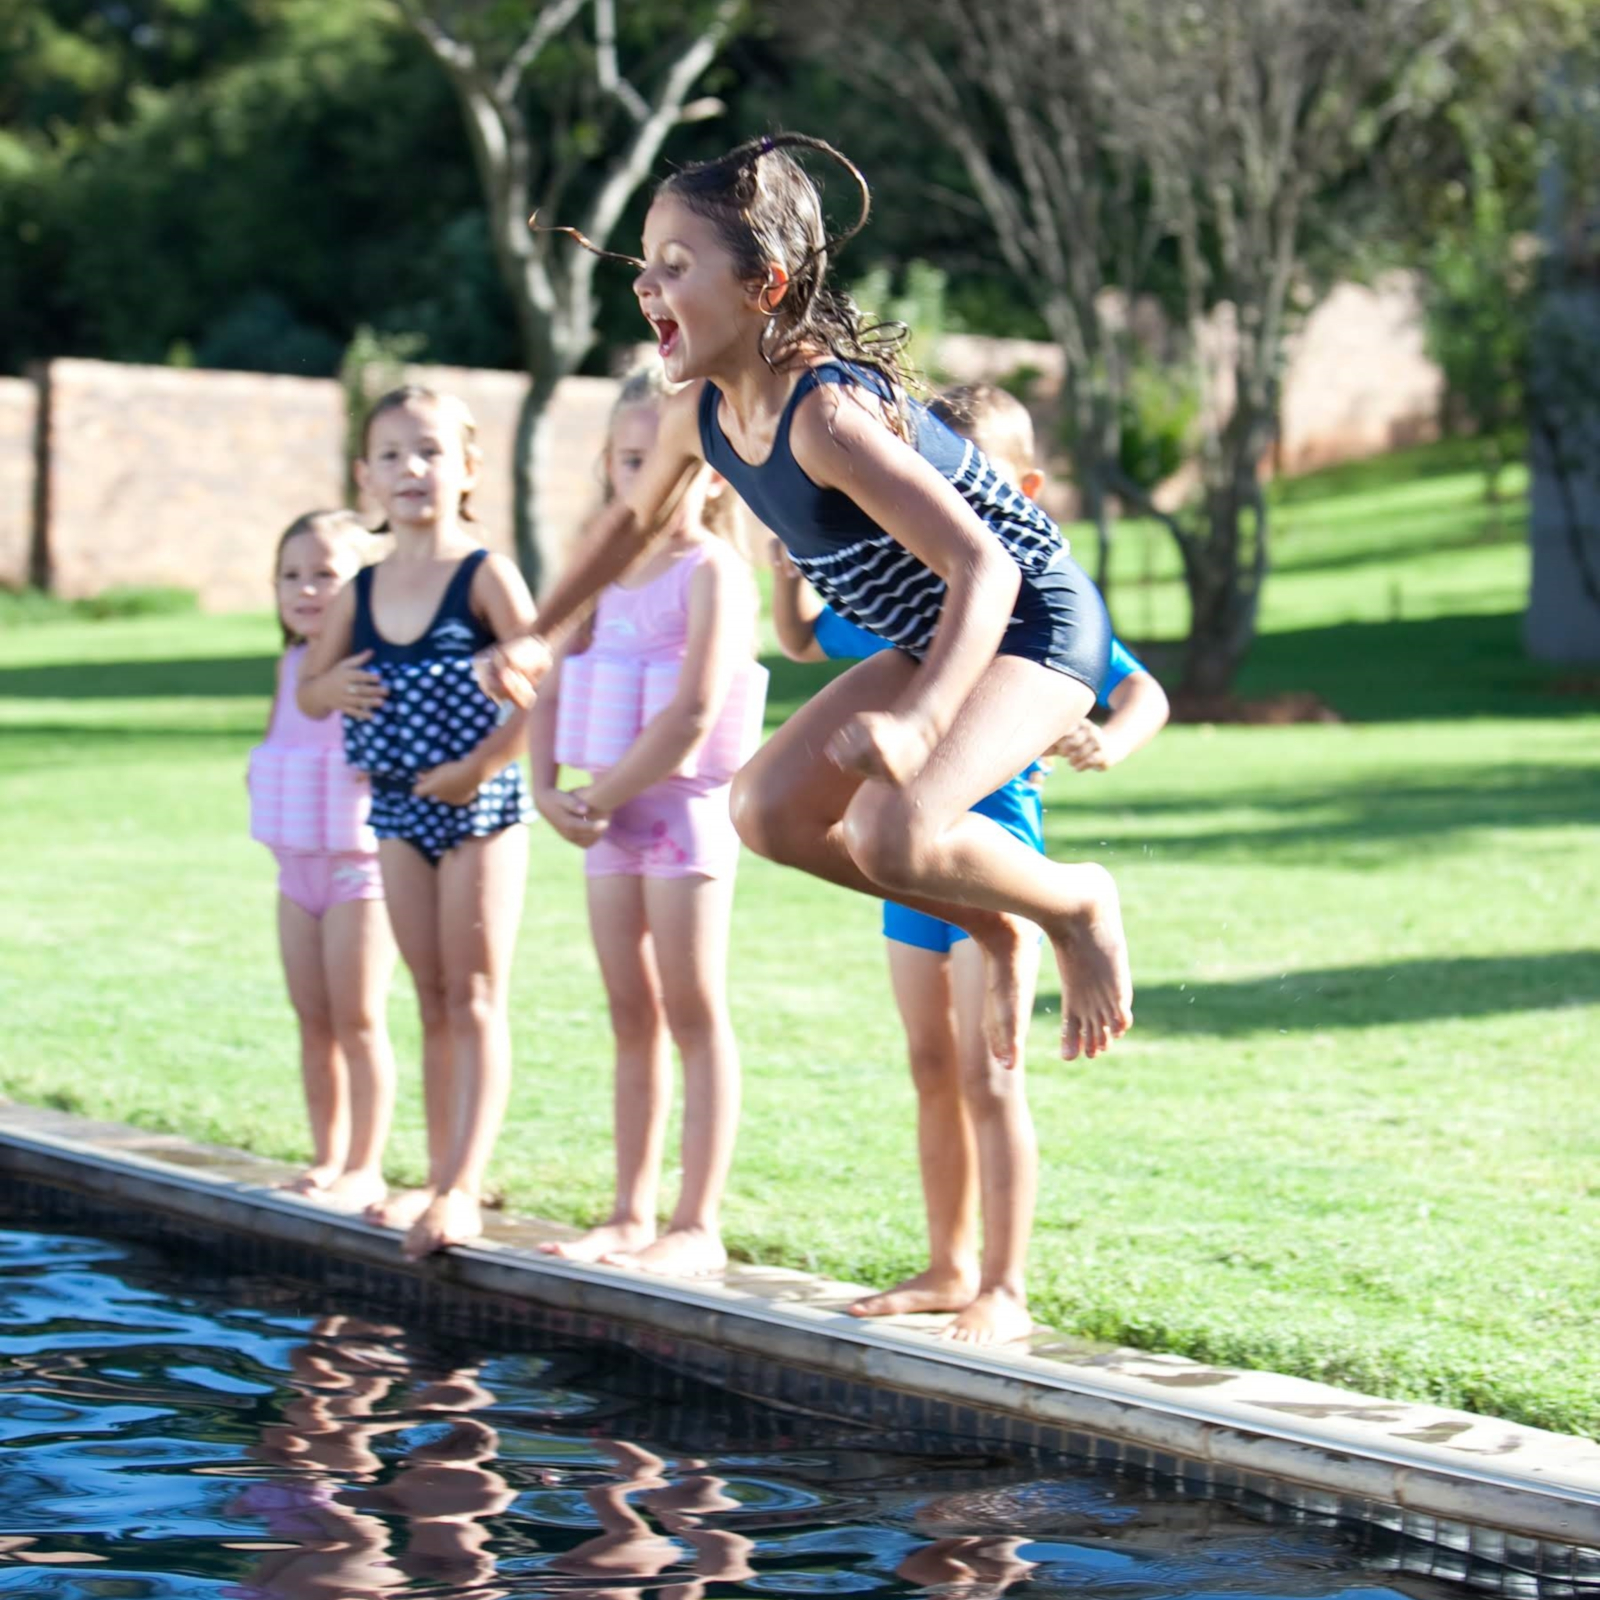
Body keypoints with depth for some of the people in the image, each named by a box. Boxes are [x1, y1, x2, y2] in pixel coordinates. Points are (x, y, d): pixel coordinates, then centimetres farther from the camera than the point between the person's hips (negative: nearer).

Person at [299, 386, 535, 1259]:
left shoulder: (485, 575, -10)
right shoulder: (361, 591, 7)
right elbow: (308, 689, 17)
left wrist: (481, 765, -20)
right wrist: (331, 690, -5)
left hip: (478, 803, -6)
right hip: (398, 806, 6)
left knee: (474, 998, -3)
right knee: (432, 999, 11)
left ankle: (463, 1187, -6)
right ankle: (439, 1179, 16)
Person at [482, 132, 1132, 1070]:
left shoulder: (826, 415, -32)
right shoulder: (703, 415, -5)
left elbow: (982, 568, -39)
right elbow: (636, 518, 19)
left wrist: (915, 723, -51)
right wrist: (540, 638, 15)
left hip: (1035, 627, -9)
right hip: (934, 641, 9)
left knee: (887, 830, -29)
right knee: (769, 811, 4)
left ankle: (1076, 904, -1)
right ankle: (993, 929, 17)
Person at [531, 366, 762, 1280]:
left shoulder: (714, 571, -11)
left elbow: (694, 713, -19)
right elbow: (554, 693, 16)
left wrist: (603, 797, -15)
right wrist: (549, 790, 1)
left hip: (685, 806, -7)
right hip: (612, 819, 7)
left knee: (695, 1017, -3)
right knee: (632, 1020, 11)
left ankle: (699, 1228, 0)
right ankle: (633, 1215, 18)